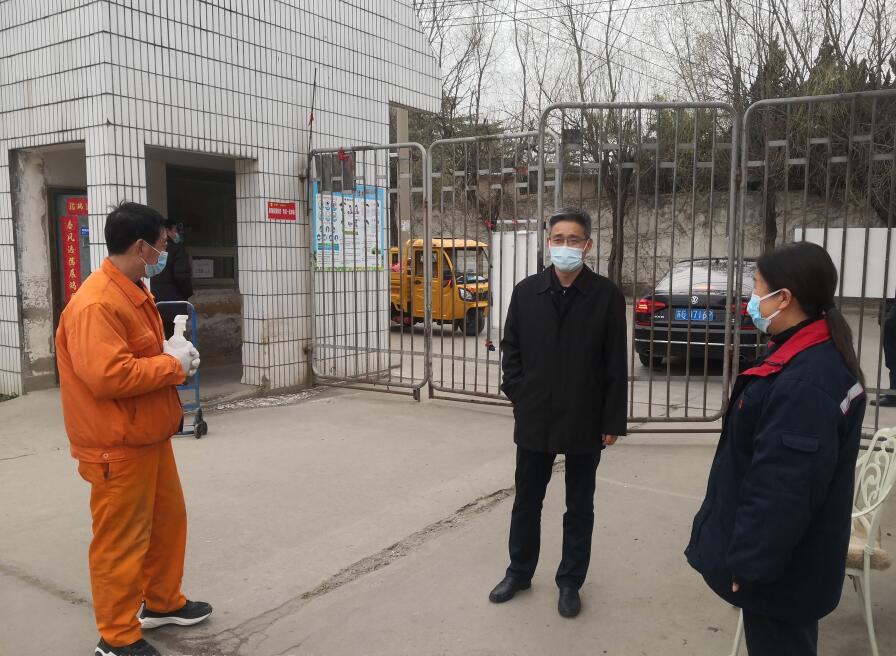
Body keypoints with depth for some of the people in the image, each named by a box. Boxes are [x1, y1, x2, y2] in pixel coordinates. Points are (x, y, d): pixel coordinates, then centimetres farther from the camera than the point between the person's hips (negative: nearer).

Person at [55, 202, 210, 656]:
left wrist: (174, 358, 2)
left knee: (168, 519, 21)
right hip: (118, 446, -10)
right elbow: (108, 375, -31)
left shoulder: (133, 292, 11)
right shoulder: (96, 304, -23)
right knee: (121, 540, 3)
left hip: (150, 436, 10)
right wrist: (173, 365, -19)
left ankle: (162, 603, 39)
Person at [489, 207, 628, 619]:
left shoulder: (607, 295, -5)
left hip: (585, 422, -2)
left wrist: (613, 421, -6)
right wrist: (519, 397, -2)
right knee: (526, 501, 15)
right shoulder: (526, 291, 1)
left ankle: (570, 583, 29)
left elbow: (616, 364, -5)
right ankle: (519, 573, 33)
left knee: (579, 507, 13)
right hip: (534, 419, 2)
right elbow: (511, 349, 7)